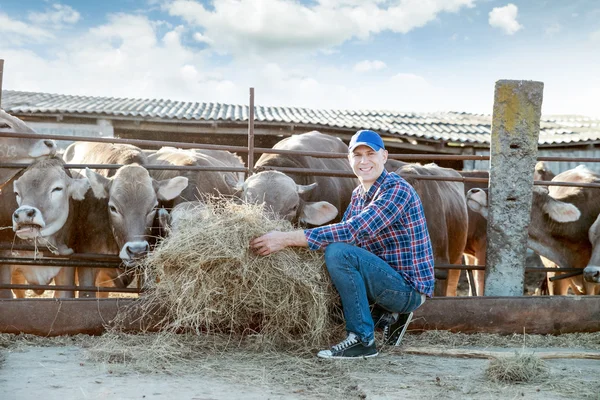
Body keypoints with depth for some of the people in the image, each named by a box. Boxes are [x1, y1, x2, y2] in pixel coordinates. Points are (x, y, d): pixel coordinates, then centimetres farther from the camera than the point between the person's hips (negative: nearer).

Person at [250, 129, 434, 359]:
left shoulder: (397, 190, -17)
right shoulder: (358, 195, 11)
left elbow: (353, 231, -28)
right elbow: (344, 233, 5)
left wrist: (288, 239, -30)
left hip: (409, 288, -9)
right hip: (391, 283, 9)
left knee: (338, 253, -26)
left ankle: (362, 340, -16)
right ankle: (389, 316, 12)